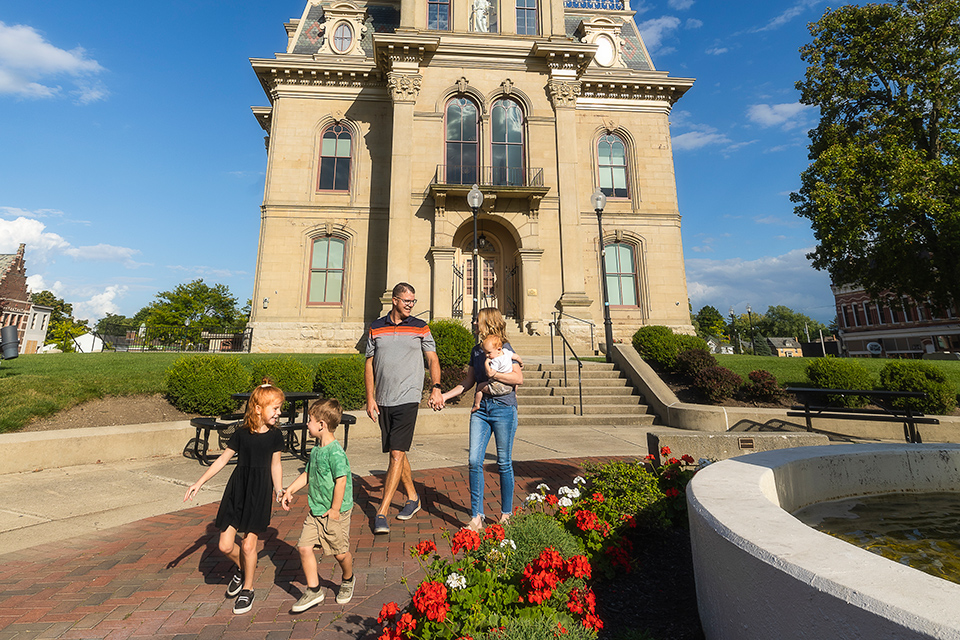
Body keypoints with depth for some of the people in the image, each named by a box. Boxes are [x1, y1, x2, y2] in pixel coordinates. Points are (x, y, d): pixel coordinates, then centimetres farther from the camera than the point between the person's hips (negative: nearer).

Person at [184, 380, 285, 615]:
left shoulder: (275, 435, -6)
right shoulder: (241, 434, -7)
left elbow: (275, 465, 3)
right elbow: (223, 459, 4)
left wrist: (279, 491, 0)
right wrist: (199, 483, 4)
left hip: (260, 493, -1)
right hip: (236, 490, 2)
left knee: (248, 545, 4)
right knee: (225, 546, 4)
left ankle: (247, 589, 29)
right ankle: (242, 568, 38)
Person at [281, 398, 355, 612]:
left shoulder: (335, 452, -24)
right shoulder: (316, 451, 4)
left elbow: (341, 481, -25)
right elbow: (307, 474, 19)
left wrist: (335, 510, -20)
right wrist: (290, 491, 16)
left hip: (336, 514, -7)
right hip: (315, 511, 8)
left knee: (340, 553, 9)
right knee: (304, 547, 2)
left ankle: (348, 580, 38)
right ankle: (313, 591, 20)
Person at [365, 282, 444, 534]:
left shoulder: (420, 328, 3)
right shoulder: (376, 328, 8)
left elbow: (433, 360, 4)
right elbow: (369, 364, 9)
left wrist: (436, 388, -10)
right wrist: (370, 398, 2)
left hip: (407, 399, -3)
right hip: (383, 401, 3)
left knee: (397, 454, -7)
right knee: (396, 452, 13)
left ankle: (381, 512, 2)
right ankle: (412, 497, 31)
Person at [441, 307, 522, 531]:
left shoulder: (504, 348, -6)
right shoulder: (476, 351, 12)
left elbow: (519, 378, -14)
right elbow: (468, 382, 18)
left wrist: (491, 373, -16)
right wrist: (445, 395, 12)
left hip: (503, 408, -5)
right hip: (481, 409, 6)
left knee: (504, 463, 6)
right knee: (474, 461, 0)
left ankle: (506, 514, 24)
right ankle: (477, 517, 12)